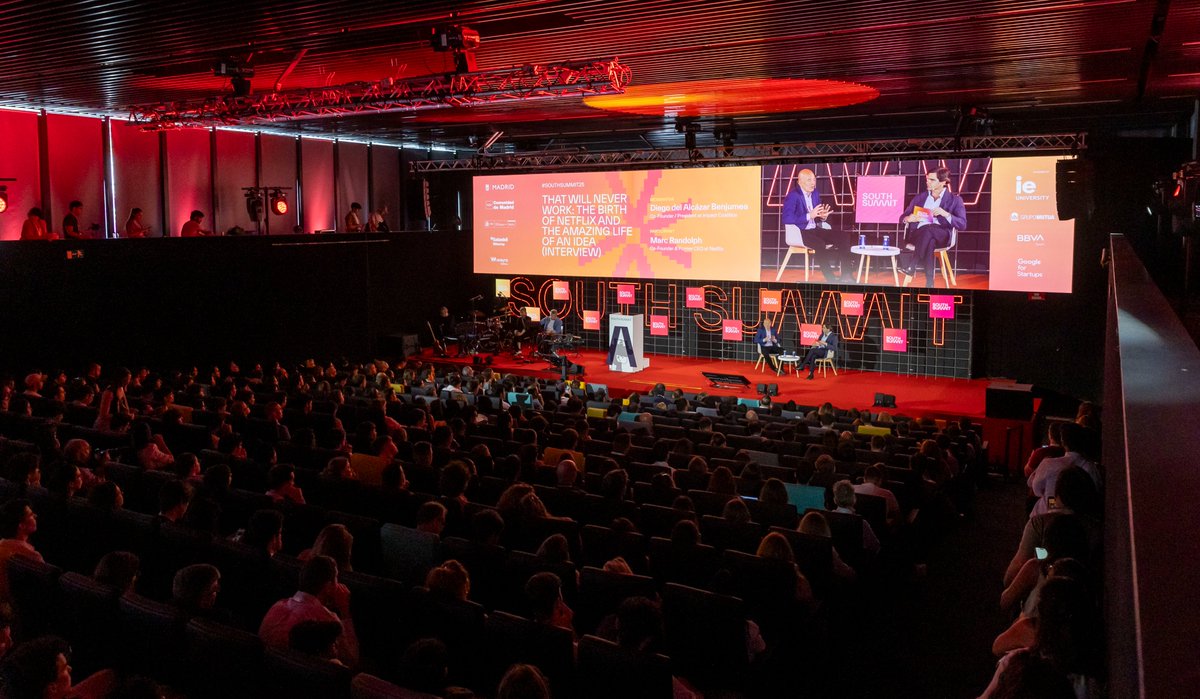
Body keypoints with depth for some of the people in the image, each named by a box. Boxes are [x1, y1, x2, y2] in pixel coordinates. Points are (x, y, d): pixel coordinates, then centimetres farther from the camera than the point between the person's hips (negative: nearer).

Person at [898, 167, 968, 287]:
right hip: (918, 233, 2)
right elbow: (903, 218, 24)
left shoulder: (955, 199, 15)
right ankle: (929, 282, -41)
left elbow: (962, 224, 4)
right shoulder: (920, 197, 25)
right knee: (929, 243, -37)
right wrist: (909, 218, -3)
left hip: (941, 235, -2)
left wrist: (945, 214, -13)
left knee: (928, 229, -40)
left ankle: (909, 271, -39)